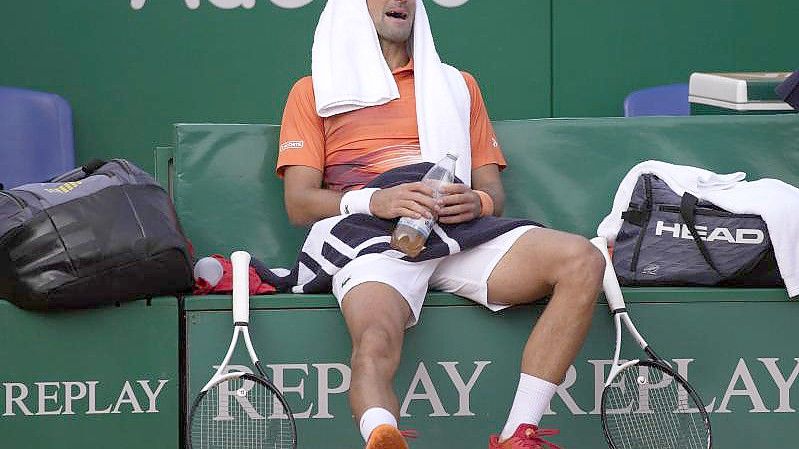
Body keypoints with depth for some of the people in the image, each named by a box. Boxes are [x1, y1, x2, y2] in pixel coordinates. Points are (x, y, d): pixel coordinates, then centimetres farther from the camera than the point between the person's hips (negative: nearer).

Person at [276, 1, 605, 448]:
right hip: (375, 241, -3)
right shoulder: (314, 91, 22)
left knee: (583, 262, -25)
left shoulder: (459, 84, 32)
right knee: (376, 343, -38)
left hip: (464, 236, 3)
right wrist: (373, 201, -11)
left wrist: (478, 202, -4)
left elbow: (493, 190, 24)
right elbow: (299, 204, 10)